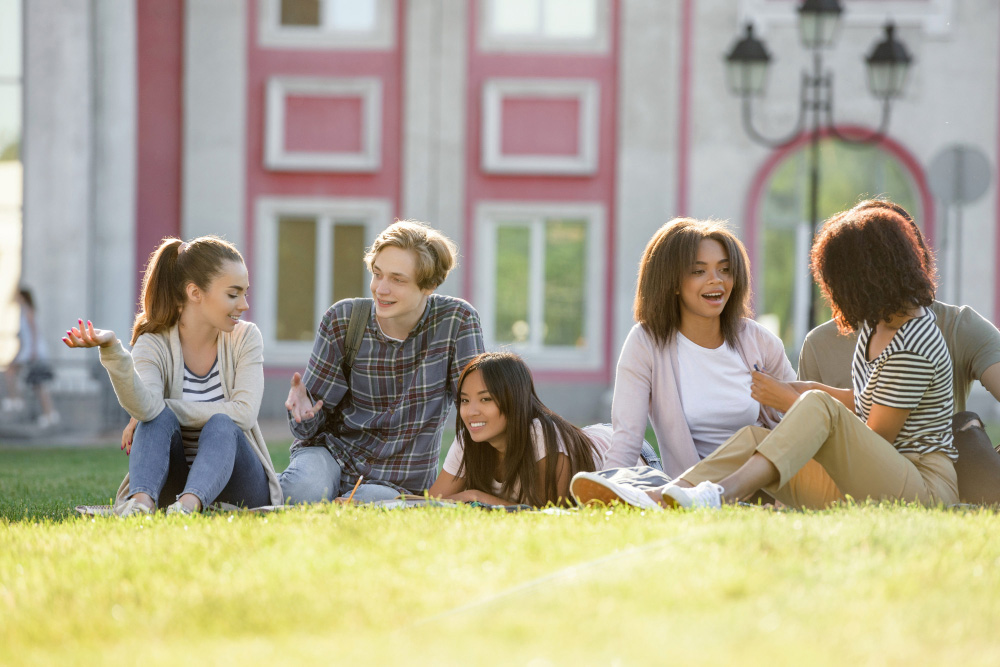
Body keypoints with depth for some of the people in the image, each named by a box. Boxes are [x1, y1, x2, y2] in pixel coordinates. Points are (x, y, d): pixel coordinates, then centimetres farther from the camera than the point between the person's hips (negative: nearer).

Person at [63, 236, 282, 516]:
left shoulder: (245, 337, -1)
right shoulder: (154, 345, -7)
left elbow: (244, 413, -16)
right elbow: (146, 406, -29)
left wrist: (165, 407, -17)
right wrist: (112, 350, -45)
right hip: (172, 486, 0)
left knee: (221, 425, -29)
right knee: (159, 417, -26)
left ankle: (190, 504, -56)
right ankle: (141, 501, -52)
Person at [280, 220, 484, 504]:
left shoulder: (457, 320, -10)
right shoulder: (341, 320, -6)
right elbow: (310, 427, -3)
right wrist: (302, 410, -27)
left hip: (399, 483, 0)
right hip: (333, 451, 0)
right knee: (303, 491, -35)